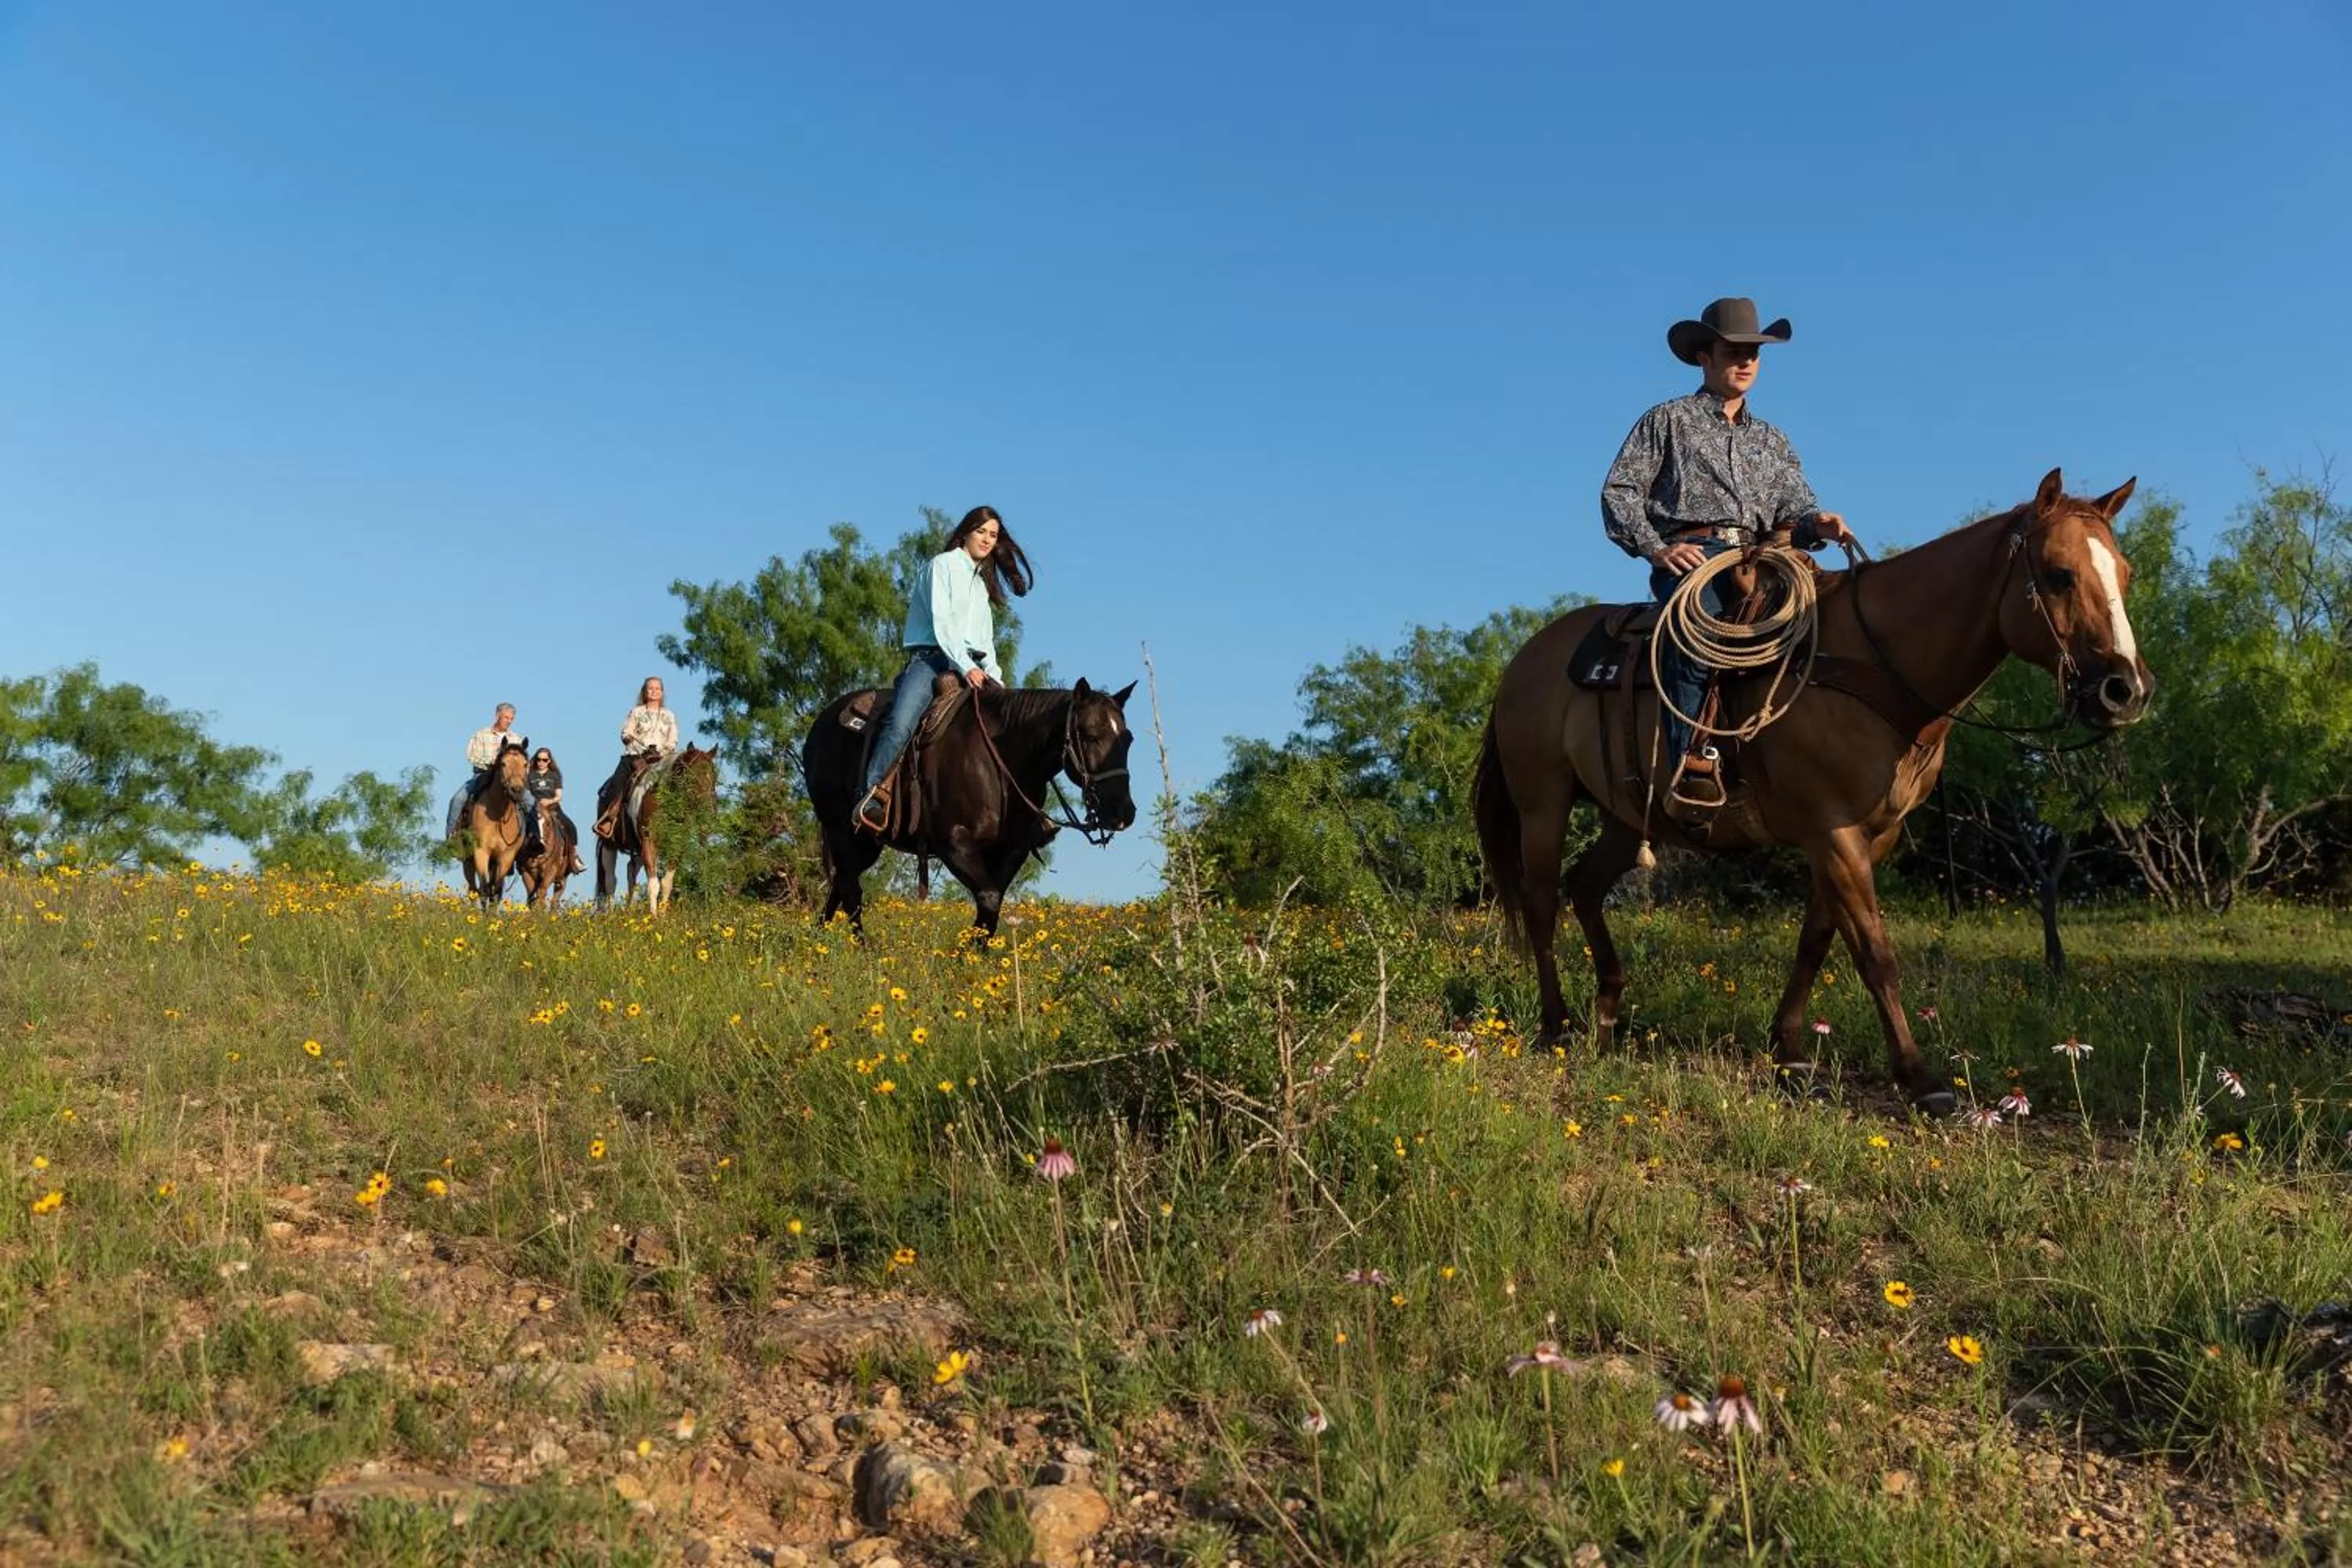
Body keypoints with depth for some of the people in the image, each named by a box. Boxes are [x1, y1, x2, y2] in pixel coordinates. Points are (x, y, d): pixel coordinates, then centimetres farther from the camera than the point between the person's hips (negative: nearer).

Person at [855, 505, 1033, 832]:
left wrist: (994, 676, 5)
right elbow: (942, 622, -7)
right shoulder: (944, 565, 7)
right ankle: (870, 798, -37)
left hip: (971, 667, 7)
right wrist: (965, 666, -17)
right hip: (932, 658, -7)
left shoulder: (983, 583, 28)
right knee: (901, 725, -30)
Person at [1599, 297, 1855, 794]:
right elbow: (1618, 492, 7)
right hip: (1690, 555, -5)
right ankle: (1689, 758, -45)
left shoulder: (1773, 441, 31)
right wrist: (1656, 548, -9)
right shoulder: (1669, 420, 17)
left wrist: (1817, 524, -7)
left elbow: (1795, 507, 19)